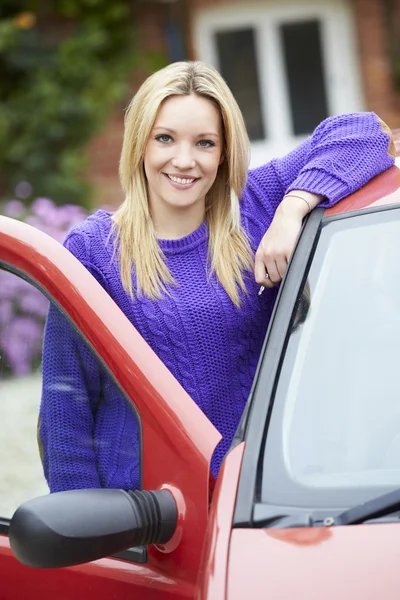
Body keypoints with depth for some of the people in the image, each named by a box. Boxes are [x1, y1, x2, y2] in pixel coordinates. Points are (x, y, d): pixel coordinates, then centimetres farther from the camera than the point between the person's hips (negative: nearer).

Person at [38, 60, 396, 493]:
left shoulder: (251, 212, 2)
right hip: (131, 501, -2)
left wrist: (291, 211, -15)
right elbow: (65, 406, -4)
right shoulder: (93, 248, -4)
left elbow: (358, 131, -1)